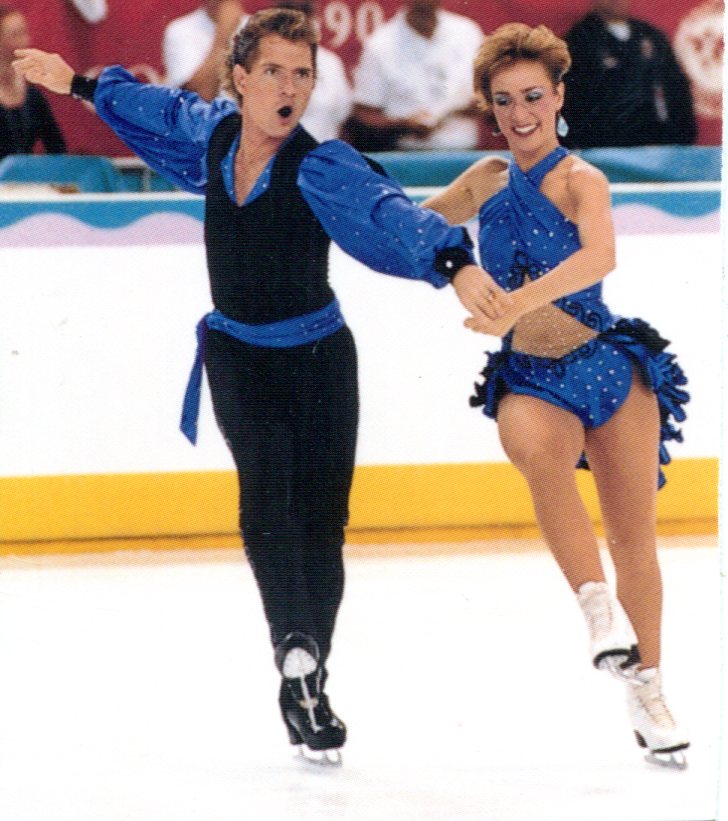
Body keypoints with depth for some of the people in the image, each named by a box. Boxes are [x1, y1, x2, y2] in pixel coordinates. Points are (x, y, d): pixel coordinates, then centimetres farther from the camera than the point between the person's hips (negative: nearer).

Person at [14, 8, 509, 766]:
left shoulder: (322, 169, -20)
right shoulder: (214, 132, -6)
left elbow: (388, 214, -37)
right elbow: (162, 108, 17)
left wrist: (452, 263, -55)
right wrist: (80, 84, 31)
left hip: (317, 358, -2)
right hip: (236, 355, 3)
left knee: (320, 520, 1)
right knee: (265, 490, -19)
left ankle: (309, 683, 14)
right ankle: (293, 648, -30)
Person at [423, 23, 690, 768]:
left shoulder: (580, 181, -10)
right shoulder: (489, 180, 6)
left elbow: (599, 257, -32)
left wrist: (519, 301, -44)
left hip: (608, 365, -2)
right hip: (530, 380, 2)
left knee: (633, 535, 3)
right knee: (531, 442, -35)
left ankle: (646, 691, 19)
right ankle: (598, 607, -33)